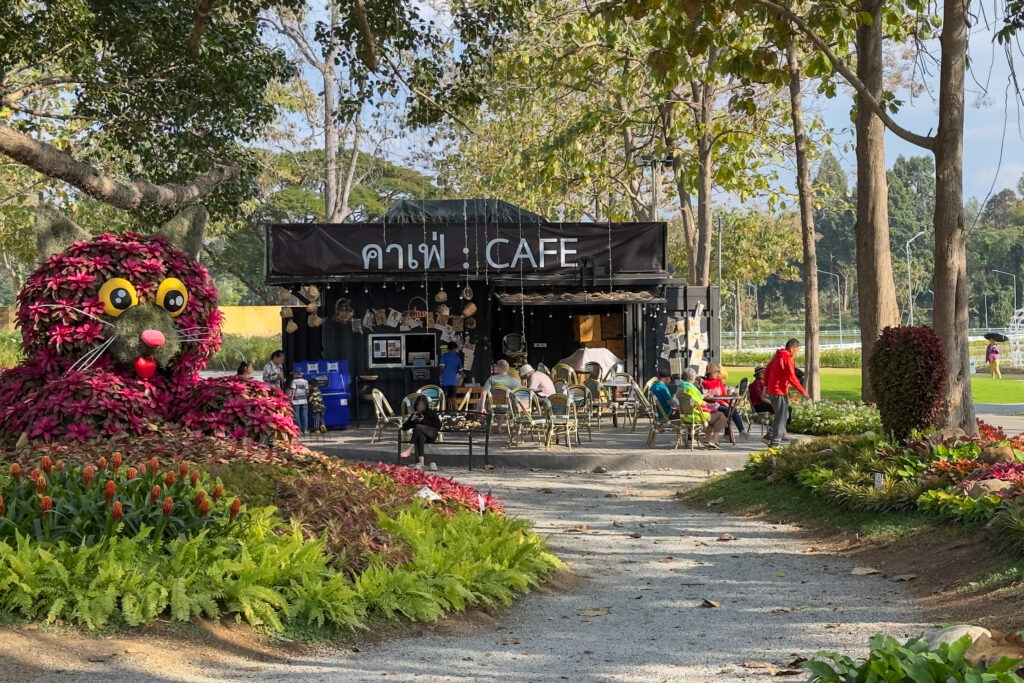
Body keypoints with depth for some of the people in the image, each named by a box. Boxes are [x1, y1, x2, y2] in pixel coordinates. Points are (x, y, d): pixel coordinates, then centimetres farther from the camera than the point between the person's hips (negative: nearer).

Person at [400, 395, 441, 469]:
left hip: (431, 435, -2)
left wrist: (424, 421, -4)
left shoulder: (431, 413, 13)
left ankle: (409, 449, -50)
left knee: (418, 427, -34)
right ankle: (420, 463, -54)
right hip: (420, 434, 2)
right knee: (420, 436, -38)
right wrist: (412, 420, 0)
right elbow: (404, 427, 16)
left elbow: (438, 425, 1)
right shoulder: (414, 414, 21)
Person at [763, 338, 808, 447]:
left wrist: (766, 385, 22)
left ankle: (769, 437, 18)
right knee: (781, 417, -2)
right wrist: (803, 391, -16)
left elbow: (767, 370, 19)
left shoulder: (777, 356, 13)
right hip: (780, 392, -9)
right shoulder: (787, 359, -16)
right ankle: (775, 442, 1)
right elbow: (791, 377, -21)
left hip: (772, 390, 9)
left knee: (784, 415, 18)